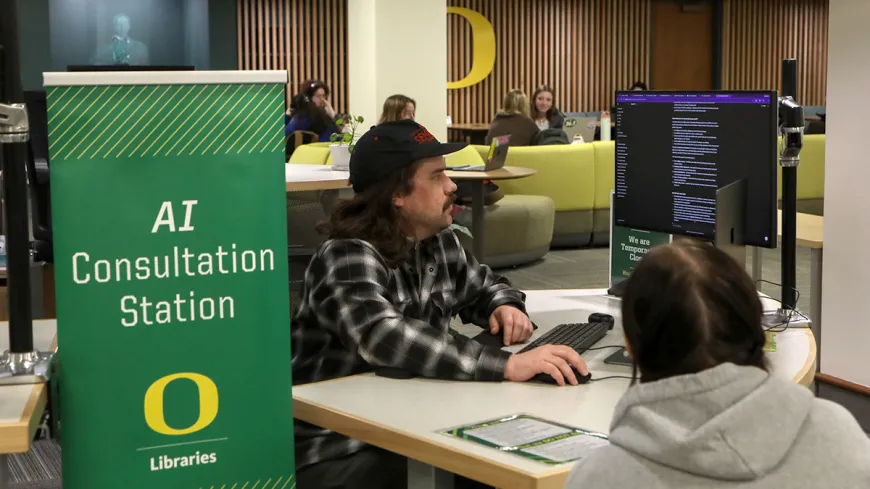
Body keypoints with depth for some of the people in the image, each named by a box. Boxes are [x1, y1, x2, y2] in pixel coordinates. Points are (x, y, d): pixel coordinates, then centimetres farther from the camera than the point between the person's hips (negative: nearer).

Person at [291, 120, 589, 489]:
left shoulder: (440, 242, 6)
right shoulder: (349, 257, -18)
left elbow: (484, 286, 26)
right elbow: (385, 338, -36)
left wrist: (505, 306, 0)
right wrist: (507, 366, -42)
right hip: (335, 448, -8)